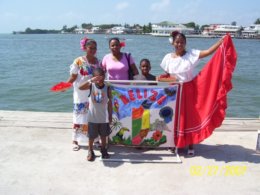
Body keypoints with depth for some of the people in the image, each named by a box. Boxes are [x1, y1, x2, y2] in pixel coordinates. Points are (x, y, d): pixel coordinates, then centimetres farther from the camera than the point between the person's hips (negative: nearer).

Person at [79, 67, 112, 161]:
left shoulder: (107, 88, -7)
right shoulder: (91, 86, -10)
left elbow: (109, 103, 0)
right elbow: (80, 87, -29)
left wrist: (110, 116, 1)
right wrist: (90, 80, -41)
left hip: (104, 117, 1)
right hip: (93, 117, -1)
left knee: (103, 135, 16)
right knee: (91, 136, 10)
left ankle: (103, 150, 36)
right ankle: (90, 152, 30)